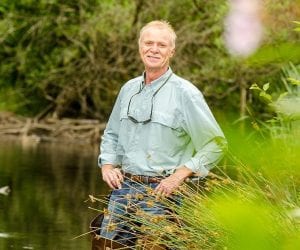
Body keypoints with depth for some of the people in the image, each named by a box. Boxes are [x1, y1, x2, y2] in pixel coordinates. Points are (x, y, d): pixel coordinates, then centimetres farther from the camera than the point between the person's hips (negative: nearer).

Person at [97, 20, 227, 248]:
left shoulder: (184, 93, -7)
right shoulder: (129, 89, 11)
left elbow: (215, 143, -7)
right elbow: (111, 134, 25)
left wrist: (180, 175, -14)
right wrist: (107, 165, 7)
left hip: (160, 191, -5)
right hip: (123, 187, 6)